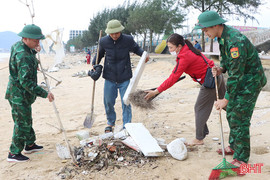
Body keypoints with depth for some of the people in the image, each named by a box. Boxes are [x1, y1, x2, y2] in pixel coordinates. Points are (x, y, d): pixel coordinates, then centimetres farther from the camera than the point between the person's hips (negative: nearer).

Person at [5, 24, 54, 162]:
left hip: (18, 93, 10)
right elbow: (25, 81, -31)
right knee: (22, 123, -1)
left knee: (26, 121, 21)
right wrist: (44, 94, -29)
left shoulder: (18, 46, 5)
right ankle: (14, 153, 11)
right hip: (19, 95, -10)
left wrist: (34, 50, 9)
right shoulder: (23, 56, -27)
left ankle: (30, 145, 37)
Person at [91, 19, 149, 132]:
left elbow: (136, 48, 10)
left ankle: (126, 126, 13)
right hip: (109, 78, 2)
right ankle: (110, 122, 33)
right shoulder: (103, 41, -3)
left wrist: (143, 54, -11)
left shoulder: (128, 39, -7)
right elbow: (99, 54, 15)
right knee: (108, 102, 9)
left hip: (124, 78, -2)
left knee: (126, 102, 0)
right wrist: (94, 65, 2)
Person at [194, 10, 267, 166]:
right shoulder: (222, 37, 1)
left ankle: (241, 158, 6)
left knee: (239, 119, -8)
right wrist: (221, 69, -6)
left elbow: (236, 74, -30)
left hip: (251, 81, -10)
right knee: (231, 113, 17)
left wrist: (227, 99, -25)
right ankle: (234, 146, 35)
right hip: (239, 80, 10)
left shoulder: (236, 41, -30)